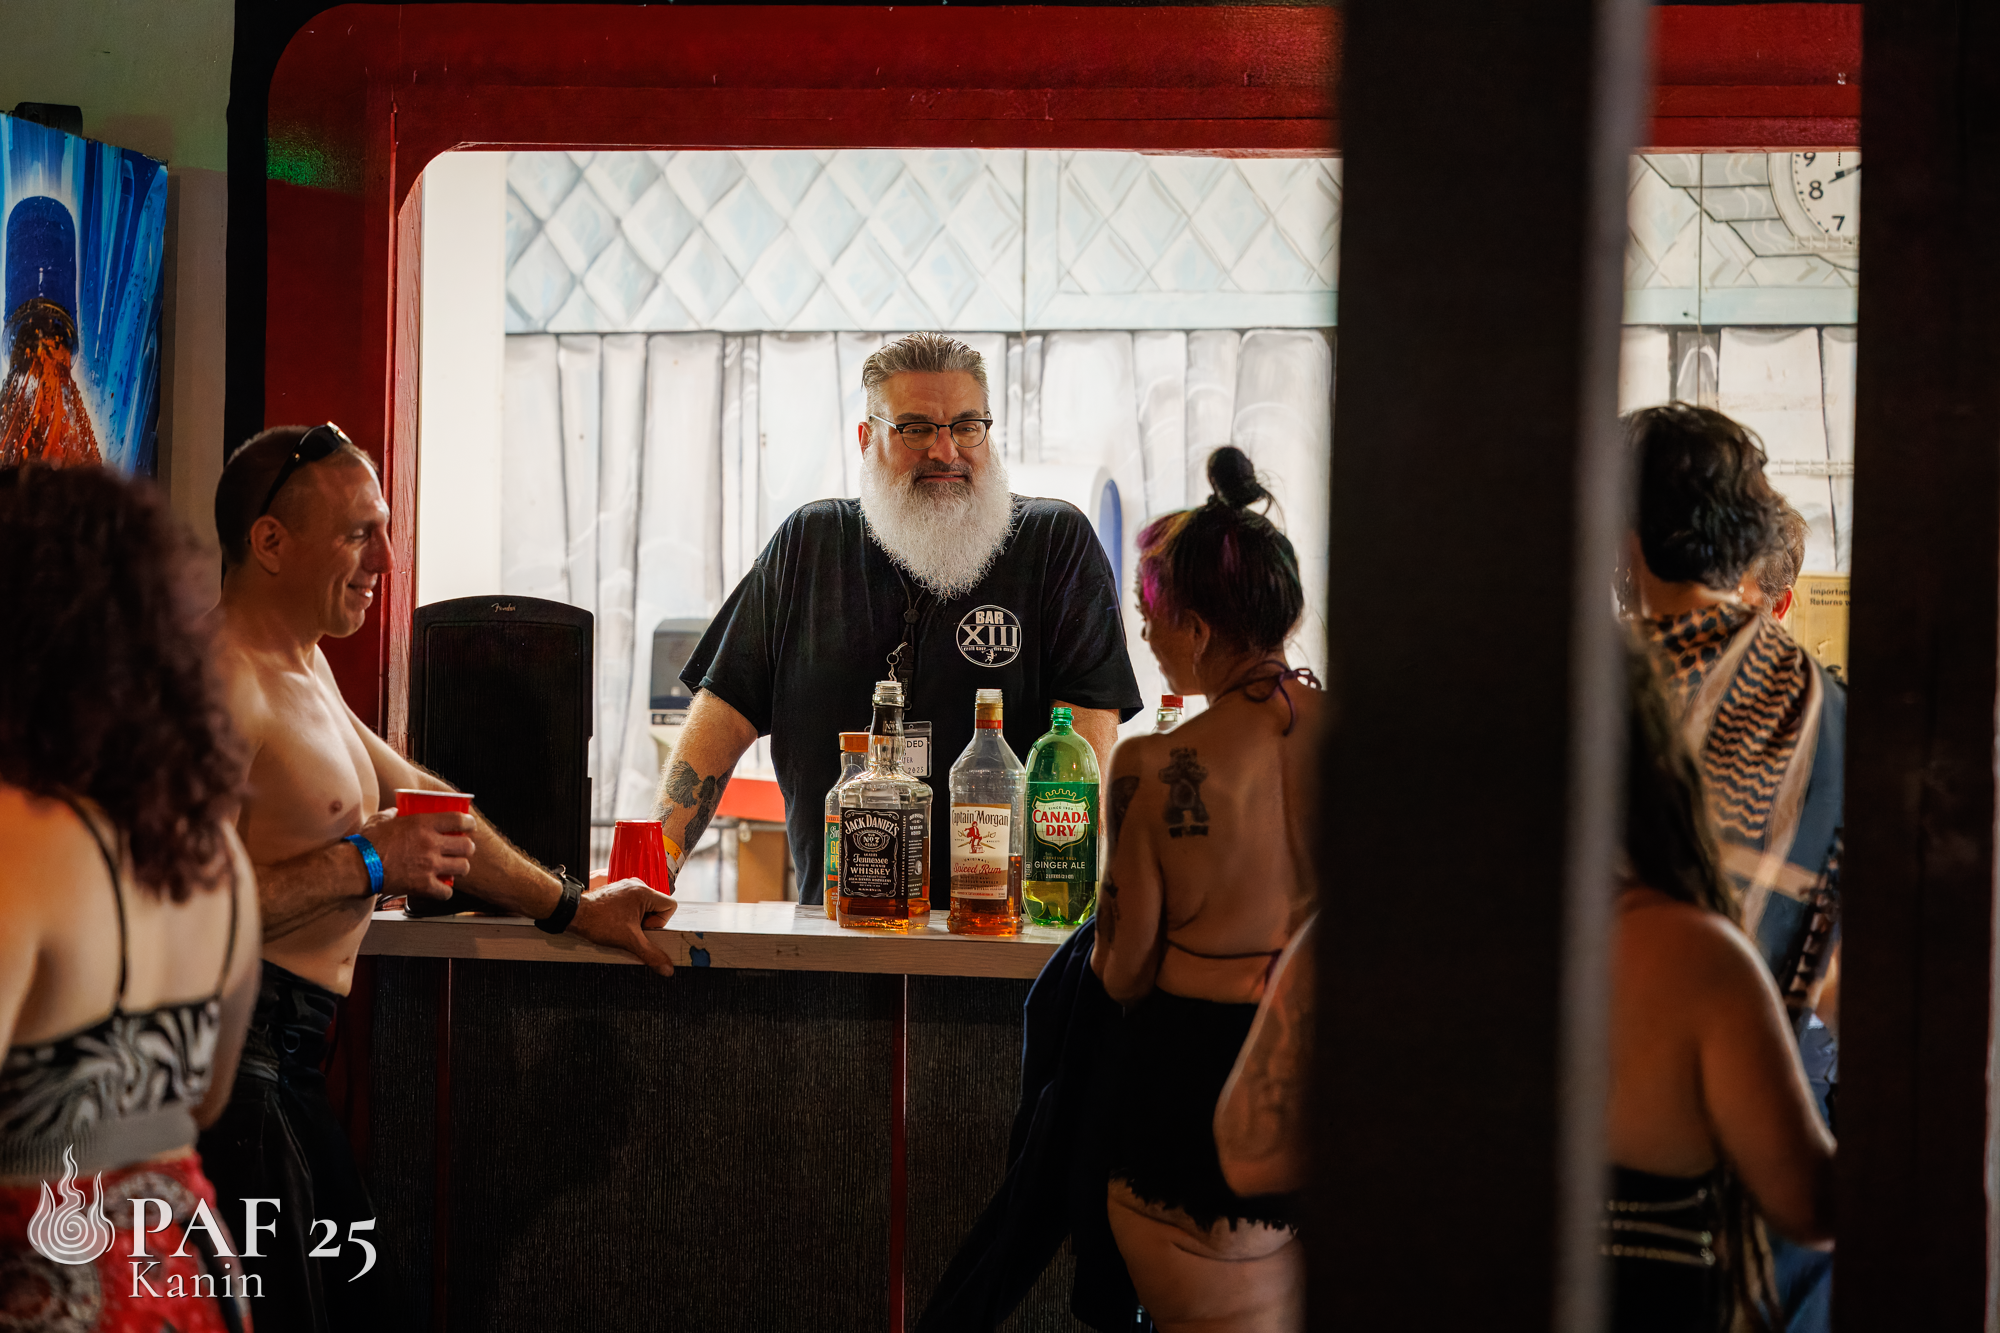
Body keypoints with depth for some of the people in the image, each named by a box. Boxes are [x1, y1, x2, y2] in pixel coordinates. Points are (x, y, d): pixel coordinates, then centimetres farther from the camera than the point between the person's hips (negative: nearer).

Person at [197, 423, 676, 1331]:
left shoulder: (302, 665, 18)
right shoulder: (220, 680, -15)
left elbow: (419, 805, 27)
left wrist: (570, 907, 25)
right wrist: (365, 864, -18)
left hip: (283, 1057, 10)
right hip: (226, 1050, -10)